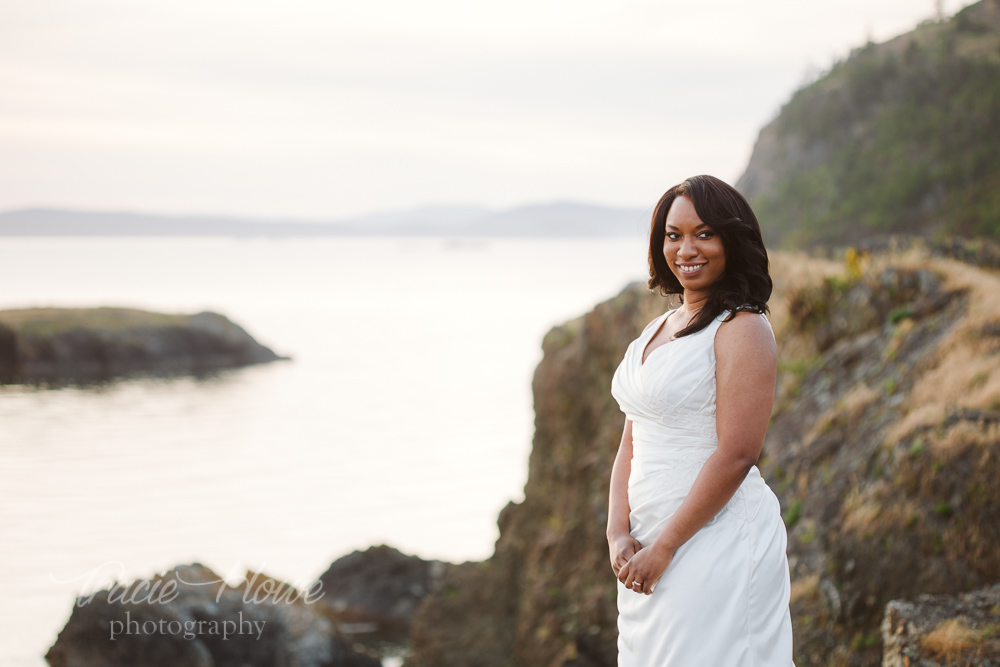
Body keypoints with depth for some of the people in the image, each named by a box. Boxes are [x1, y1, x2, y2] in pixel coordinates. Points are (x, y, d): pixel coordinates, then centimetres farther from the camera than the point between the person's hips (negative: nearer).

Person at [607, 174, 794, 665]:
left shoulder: (743, 330, -10)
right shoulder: (658, 330, 15)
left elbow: (736, 455, -18)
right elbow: (630, 445, 13)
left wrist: (663, 547, -16)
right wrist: (619, 535, -1)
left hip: (717, 543, -8)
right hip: (648, 546, 8)